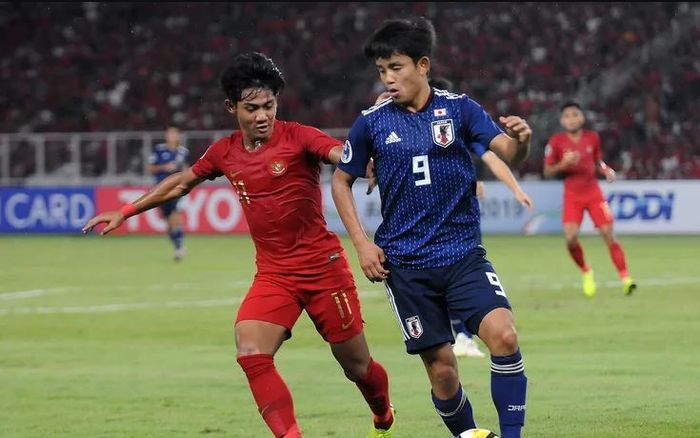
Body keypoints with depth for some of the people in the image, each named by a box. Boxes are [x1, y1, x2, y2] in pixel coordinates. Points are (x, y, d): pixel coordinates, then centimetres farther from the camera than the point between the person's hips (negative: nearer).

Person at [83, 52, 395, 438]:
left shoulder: (298, 138, -11)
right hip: (273, 273, 4)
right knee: (251, 354, -21)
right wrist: (124, 212, 27)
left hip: (324, 267, -4)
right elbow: (180, 184, 21)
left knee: (357, 367, 7)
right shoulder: (224, 153, 4)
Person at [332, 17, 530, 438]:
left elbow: (507, 151, -11)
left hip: (463, 253, 0)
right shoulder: (372, 122, 1)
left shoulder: (459, 108, -1)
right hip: (406, 265, 0)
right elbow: (341, 182, 12)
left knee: (503, 334, -21)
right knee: (442, 368, -1)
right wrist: (362, 243, 2)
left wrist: (521, 140, -35)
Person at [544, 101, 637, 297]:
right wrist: (563, 164, -21)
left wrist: (606, 170, -5)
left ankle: (625, 278, -6)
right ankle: (586, 272, 10)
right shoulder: (556, 141, -6)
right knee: (571, 238, -16)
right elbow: (547, 172, -2)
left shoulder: (593, 137, 2)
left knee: (608, 234, -7)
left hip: (593, 193, 1)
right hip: (572, 195, -1)